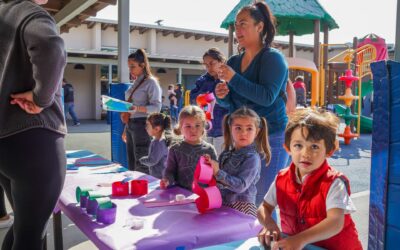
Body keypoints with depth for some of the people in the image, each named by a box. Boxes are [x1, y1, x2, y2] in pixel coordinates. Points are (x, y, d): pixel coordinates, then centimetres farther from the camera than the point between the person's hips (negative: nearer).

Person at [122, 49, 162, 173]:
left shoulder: (151, 82, -7)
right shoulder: (135, 82, 17)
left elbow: (156, 107, -14)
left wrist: (138, 108, -30)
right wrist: (126, 129, 18)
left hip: (142, 125, -8)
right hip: (130, 125, 8)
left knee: (142, 166, -5)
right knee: (131, 164, 12)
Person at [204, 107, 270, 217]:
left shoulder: (252, 158, -12)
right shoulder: (226, 155, 6)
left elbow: (241, 185, -22)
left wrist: (218, 173, -27)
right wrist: (210, 164, -1)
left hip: (242, 207, -6)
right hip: (223, 205, 6)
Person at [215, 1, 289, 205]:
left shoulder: (272, 58, -8)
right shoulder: (233, 62, 10)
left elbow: (267, 97, -22)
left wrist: (233, 78, -22)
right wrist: (221, 96, -7)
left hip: (271, 139, -6)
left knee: (263, 202, -2)